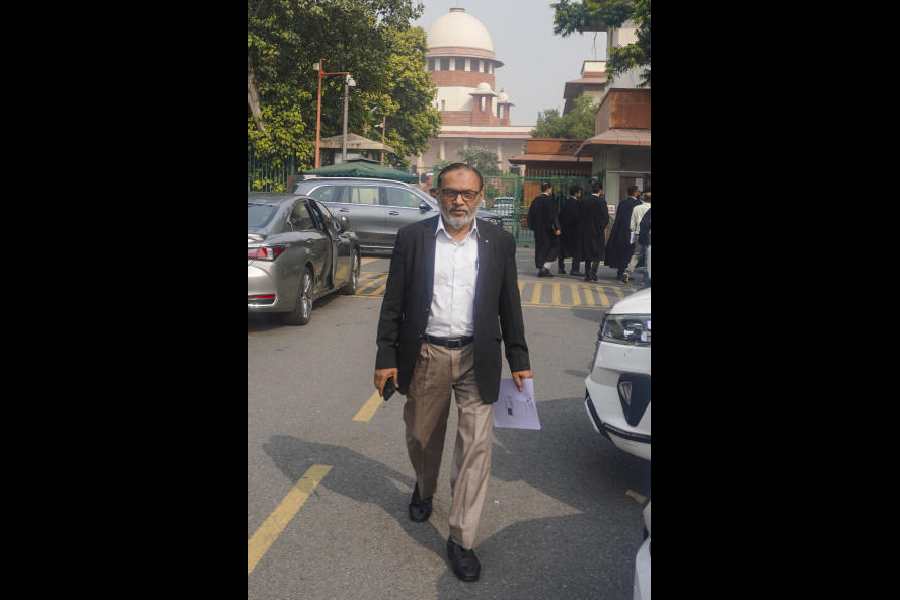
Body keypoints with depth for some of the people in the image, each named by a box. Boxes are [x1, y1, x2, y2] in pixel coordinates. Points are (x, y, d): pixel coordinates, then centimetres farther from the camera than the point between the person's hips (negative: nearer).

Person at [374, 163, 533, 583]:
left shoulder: (499, 242, 1)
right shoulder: (412, 237, -2)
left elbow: (509, 306, 6)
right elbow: (393, 303, -1)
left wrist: (519, 361, 7)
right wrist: (386, 358, -4)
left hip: (476, 359, 0)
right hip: (424, 356, 0)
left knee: (476, 445, -1)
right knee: (422, 437, 17)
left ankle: (461, 540, 11)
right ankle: (424, 489, 49)